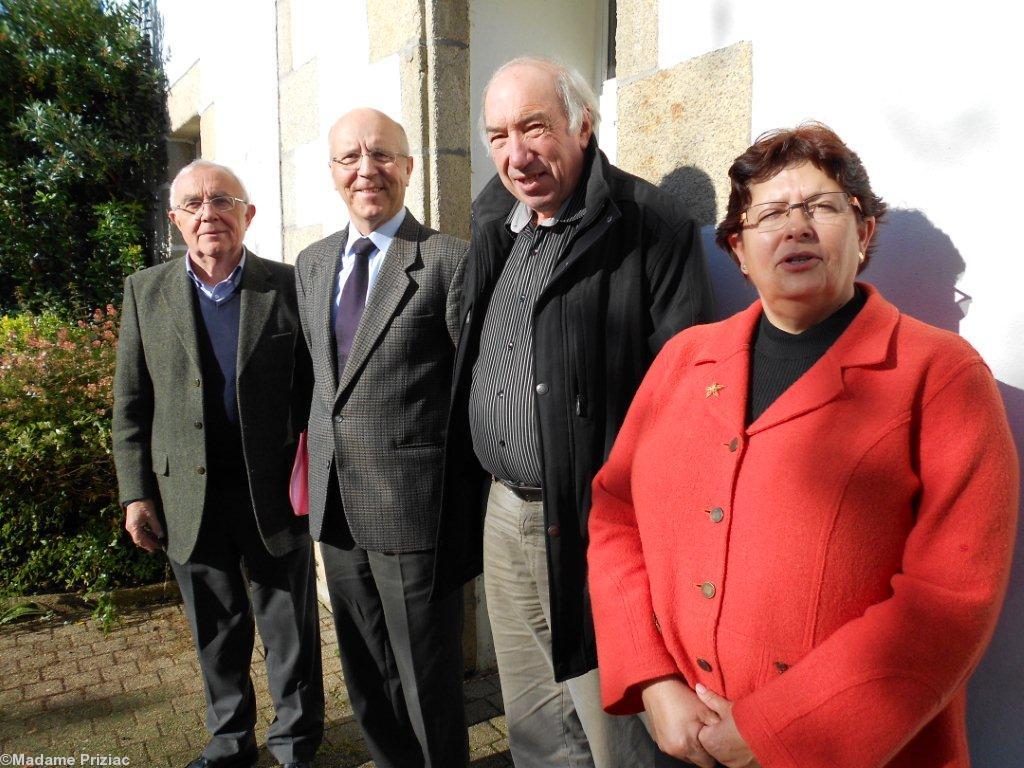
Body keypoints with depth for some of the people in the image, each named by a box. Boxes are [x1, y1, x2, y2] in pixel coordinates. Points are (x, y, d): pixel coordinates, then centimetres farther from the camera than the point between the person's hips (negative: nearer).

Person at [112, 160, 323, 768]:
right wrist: (136, 493, 2)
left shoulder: (287, 285, -3)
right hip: (187, 498, 2)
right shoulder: (146, 291, 4)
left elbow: (312, 390, -2)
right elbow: (131, 404, 6)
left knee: (291, 630, 10)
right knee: (217, 634, 17)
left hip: (274, 491, -2)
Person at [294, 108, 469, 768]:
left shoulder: (448, 260, -9)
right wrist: (317, 470, 15)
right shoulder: (312, 263, 12)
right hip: (335, 507, 7)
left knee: (427, 681, 9)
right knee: (366, 676, 21)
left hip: (413, 506, -6)